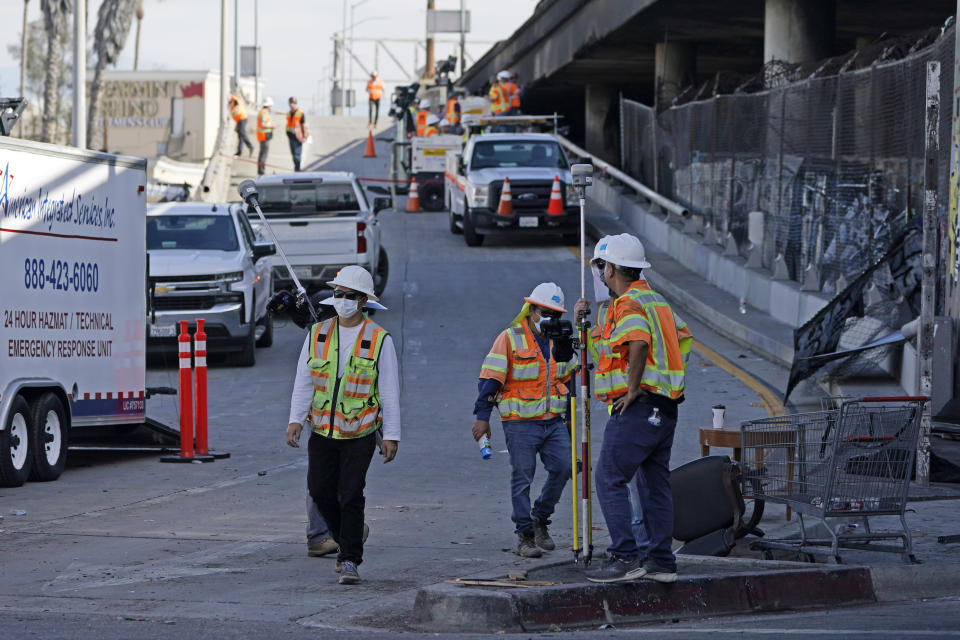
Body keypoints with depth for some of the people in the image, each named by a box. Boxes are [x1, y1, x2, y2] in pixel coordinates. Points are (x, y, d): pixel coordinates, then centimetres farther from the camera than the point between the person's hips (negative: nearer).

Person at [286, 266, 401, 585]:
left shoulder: (379, 340, -3)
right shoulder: (318, 334, 5)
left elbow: (389, 392, -1)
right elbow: (303, 381, 6)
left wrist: (391, 435, -5)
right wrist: (296, 419, -6)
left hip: (360, 433, -4)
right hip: (322, 430, 4)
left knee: (350, 496, -7)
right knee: (320, 491, 5)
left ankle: (350, 560, 1)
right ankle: (349, 539, 29)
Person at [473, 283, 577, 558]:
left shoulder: (559, 340, 10)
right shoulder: (511, 339, -6)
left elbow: (570, 377, 19)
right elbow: (490, 378, -7)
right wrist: (482, 416, -10)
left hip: (553, 421, 5)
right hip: (521, 422, -5)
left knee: (562, 467, -7)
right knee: (522, 478, -1)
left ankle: (540, 518, 14)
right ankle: (525, 535, 7)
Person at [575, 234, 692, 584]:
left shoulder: (628, 304, -14)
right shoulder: (657, 301, 17)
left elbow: (639, 343, -31)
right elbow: (683, 336, 28)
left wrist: (632, 389, -22)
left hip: (637, 407, -10)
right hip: (665, 407, 10)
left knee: (609, 479, -7)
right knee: (655, 483, 12)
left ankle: (625, 558, -13)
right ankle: (661, 562, 13)